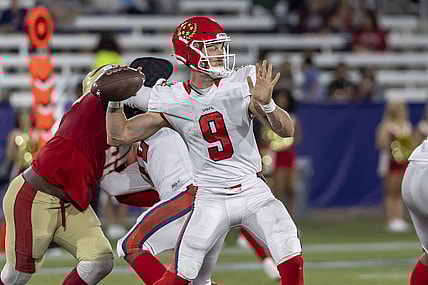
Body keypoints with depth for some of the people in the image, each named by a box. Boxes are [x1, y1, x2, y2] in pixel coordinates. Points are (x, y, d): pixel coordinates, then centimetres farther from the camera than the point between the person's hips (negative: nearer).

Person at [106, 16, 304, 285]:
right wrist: (115, 99, -11)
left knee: (292, 259, -18)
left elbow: (287, 130, -12)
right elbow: (119, 136, 3)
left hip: (254, 191, 0)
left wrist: (265, 103, -30)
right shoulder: (172, 101, -4)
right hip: (211, 199, 0)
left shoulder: (241, 84, -6)